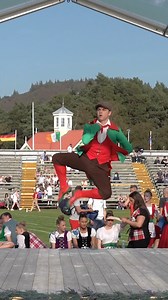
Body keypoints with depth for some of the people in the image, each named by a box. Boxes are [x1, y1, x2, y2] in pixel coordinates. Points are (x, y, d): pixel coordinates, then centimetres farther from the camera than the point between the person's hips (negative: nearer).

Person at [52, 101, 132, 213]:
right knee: (57, 158, -15)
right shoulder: (90, 126, 8)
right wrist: (96, 128, -12)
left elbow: (128, 149, 7)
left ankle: (79, 194, 4)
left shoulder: (115, 130, 3)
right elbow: (85, 140, -13)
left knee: (106, 193, -20)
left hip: (101, 166, -1)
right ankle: (64, 187, 1)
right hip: (85, 158, 1)